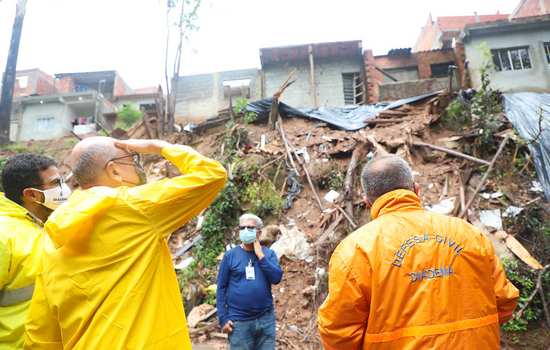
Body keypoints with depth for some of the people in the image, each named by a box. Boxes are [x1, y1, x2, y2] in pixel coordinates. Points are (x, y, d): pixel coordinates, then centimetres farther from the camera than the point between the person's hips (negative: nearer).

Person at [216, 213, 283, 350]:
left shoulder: (269, 253, 2)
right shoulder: (230, 255, -2)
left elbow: (276, 278, -12)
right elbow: (221, 288, -1)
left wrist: (260, 255, -14)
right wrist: (223, 318, -5)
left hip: (266, 318, 2)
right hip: (239, 321, -2)